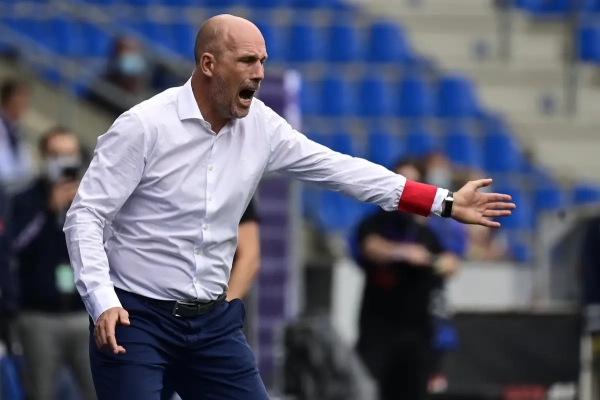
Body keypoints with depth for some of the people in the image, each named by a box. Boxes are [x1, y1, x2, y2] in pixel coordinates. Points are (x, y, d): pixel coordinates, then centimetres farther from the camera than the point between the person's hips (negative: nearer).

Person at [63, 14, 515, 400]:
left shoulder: (260, 125, 2)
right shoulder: (143, 126, -14)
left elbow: (338, 168, 6)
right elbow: (86, 215, -12)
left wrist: (445, 203, 2)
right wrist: (102, 303, -25)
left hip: (213, 322, 6)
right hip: (136, 316, -6)